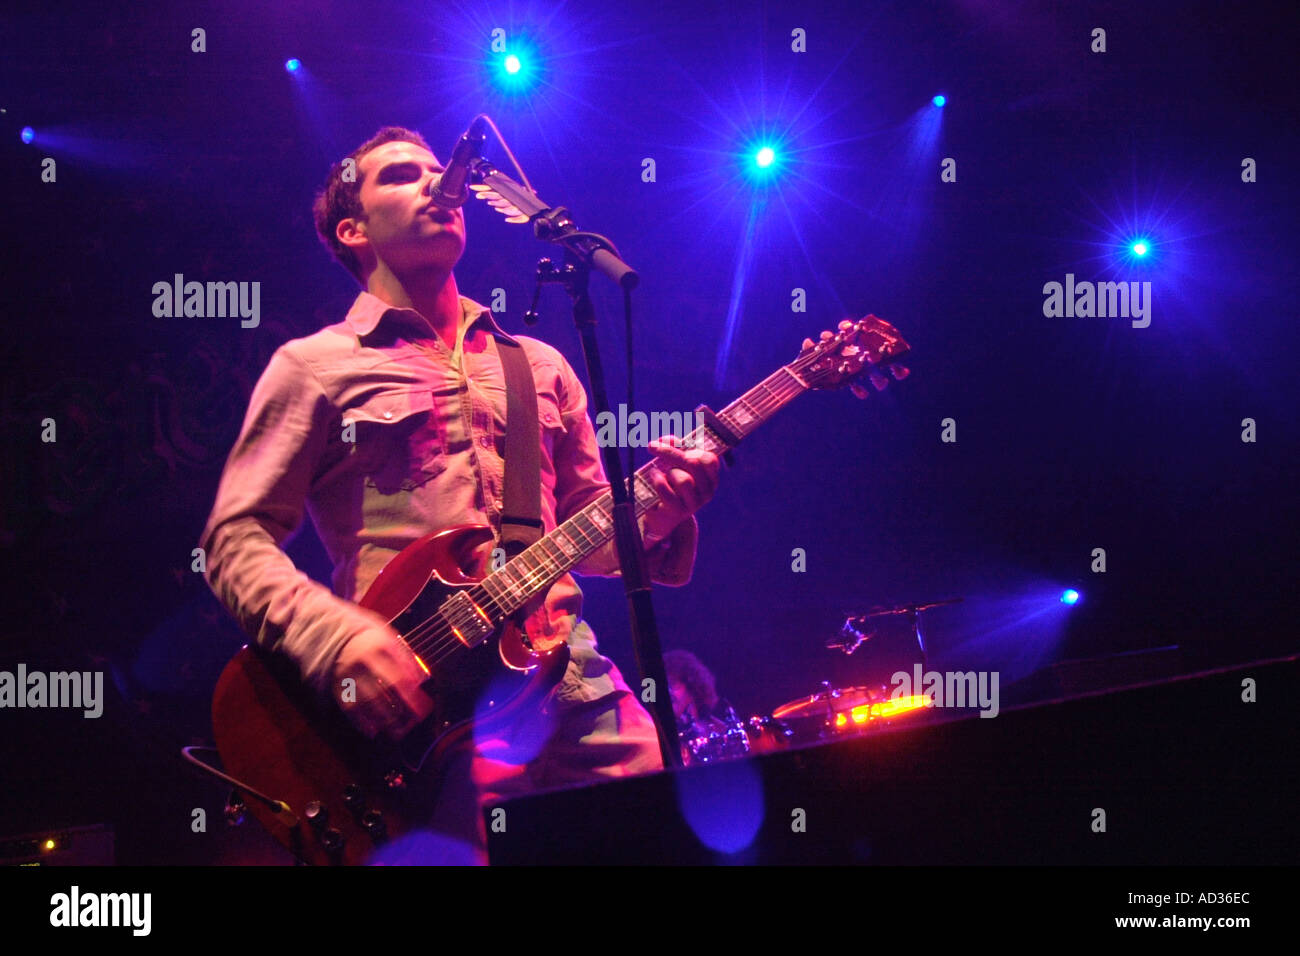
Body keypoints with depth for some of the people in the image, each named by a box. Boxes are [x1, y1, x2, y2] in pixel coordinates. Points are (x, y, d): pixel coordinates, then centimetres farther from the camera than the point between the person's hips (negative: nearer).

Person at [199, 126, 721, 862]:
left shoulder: (539, 365, 25)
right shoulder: (317, 366, 10)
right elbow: (237, 538, 3)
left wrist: (657, 514, 1)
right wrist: (334, 638, -15)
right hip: (419, 702, -4)